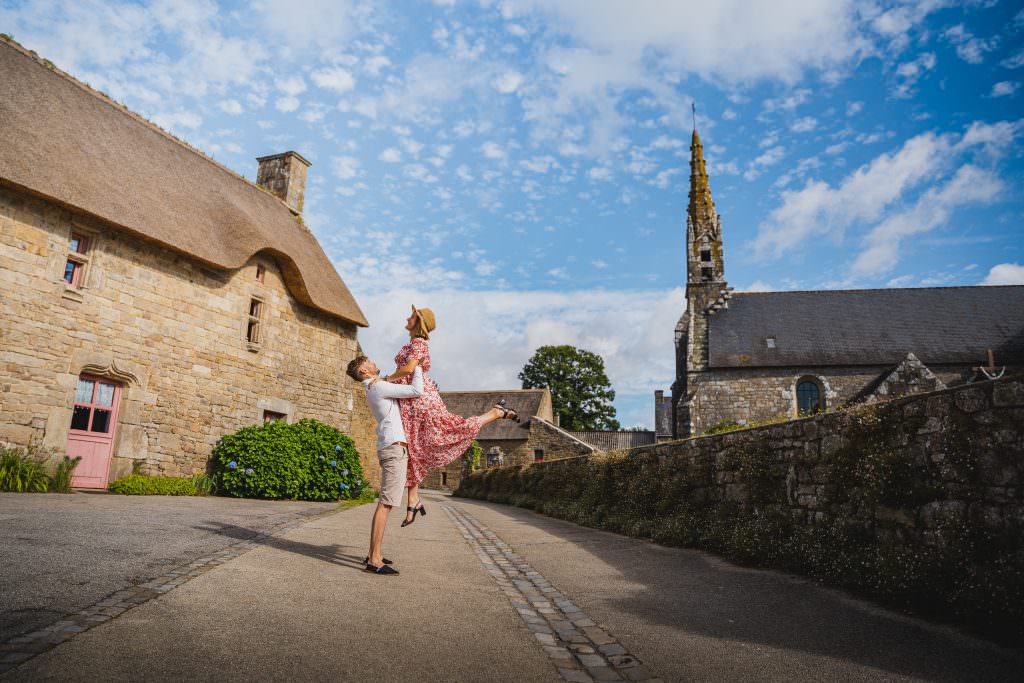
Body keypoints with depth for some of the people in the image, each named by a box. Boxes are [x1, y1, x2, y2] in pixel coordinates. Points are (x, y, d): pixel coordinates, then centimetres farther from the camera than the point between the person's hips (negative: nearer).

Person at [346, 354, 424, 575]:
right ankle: (374, 560, -15)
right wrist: (417, 368, 2)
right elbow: (416, 391, -14)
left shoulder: (373, 390, 21)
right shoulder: (379, 387, -10)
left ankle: (374, 554, 17)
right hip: (394, 448, -10)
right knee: (386, 503, -13)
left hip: (391, 448, 10)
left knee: (385, 503, 13)